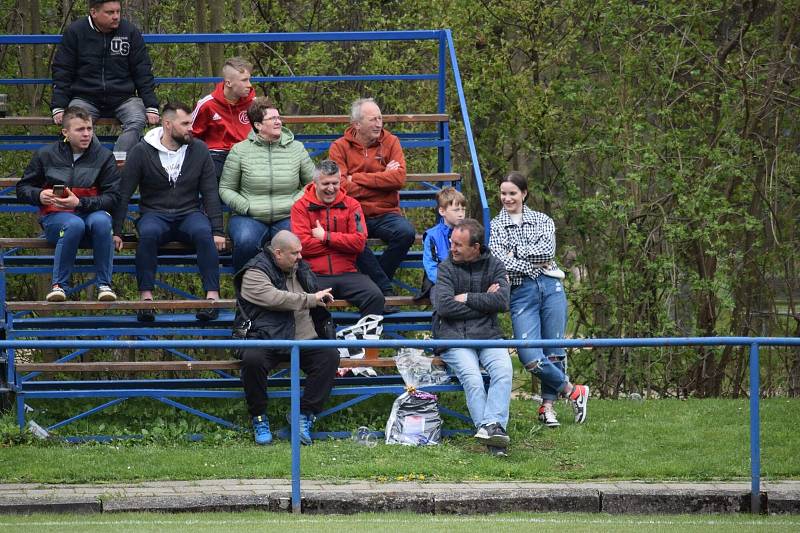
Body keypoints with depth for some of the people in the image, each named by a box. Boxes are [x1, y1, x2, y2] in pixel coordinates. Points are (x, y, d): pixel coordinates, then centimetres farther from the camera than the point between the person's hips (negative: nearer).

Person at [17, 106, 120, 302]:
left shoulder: (104, 157, 4)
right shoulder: (46, 155, 6)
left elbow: (113, 196, -3)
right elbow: (22, 188, 14)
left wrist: (80, 203, -17)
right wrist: (39, 196, -10)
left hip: (92, 213, 1)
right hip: (55, 218, -1)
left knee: (100, 221, -37)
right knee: (75, 224, -38)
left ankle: (104, 284, -27)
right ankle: (59, 285, -30)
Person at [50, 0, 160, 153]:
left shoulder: (130, 32, 5)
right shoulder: (75, 32, 2)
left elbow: (143, 72, 7)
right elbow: (62, 72, 4)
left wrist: (151, 107, -2)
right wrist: (58, 107, -6)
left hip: (123, 98, 1)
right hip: (85, 98, -1)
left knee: (137, 121, -29)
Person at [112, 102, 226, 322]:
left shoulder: (199, 150, 4)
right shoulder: (142, 152, -1)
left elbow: (210, 194, 5)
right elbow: (124, 194, 1)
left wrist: (218, 231, -5)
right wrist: (116, 231, -7)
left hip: (189, 213, 1)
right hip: (155, 215, -1)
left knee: (203, 232, -33)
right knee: (148, 233, -36)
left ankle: (212, 294, -33)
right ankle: (146, 296, -31)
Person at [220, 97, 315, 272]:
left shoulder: (296, 148, 11)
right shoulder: (240, 150, 5)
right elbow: (225, 189, 8)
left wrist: (298, 202, 0)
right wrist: (246, 207, -7)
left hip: (287, 217, 1)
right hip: (250, 218, -1)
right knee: (246, 242, -35)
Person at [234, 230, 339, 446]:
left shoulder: (301, 269, 20)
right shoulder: (255, 273, -3)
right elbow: (275, 299, -21)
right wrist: (310, 299, -15)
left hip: (303, 340, 5)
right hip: (265, 339, -5)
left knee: (330, 355, -22)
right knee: (252, 360, -37)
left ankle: (305, 416, -17)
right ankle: (259, 419, -16)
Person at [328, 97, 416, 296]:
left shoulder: (390, 142, 7)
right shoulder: (340, 147, 2)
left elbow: (399, 179, -9)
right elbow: (342, 187, -12)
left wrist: (357, 178, -11)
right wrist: (382, 179, -8)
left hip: (385, 214, 2)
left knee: (406, 233, -29)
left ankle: (376, 278, -8)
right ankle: (385, 287, -22)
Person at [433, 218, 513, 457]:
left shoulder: (494, 266, 12)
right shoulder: (446, 268, 7)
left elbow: (502, 302, -3)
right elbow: (444, 305, -9)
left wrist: (467, 298, -5)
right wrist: (484, 302, -3)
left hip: (489, 336, 2)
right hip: (454, 337, -2)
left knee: (503, 370, -29)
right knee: (471, 378, -29)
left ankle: (491, 425, -40)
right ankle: (494, 438, -36)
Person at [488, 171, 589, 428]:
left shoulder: (542, 221, 12)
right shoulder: (495, 226, 8)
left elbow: (547, 250, -5)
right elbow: (501, 262, -6)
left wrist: (516, 251, -5)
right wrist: (535, 265, -10)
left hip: (551, 288, 1)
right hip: (521, 293, -1)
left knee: (553, 352, 0)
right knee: (530, 356, -14)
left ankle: (547, 406, 13)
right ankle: (572, 391, 5)